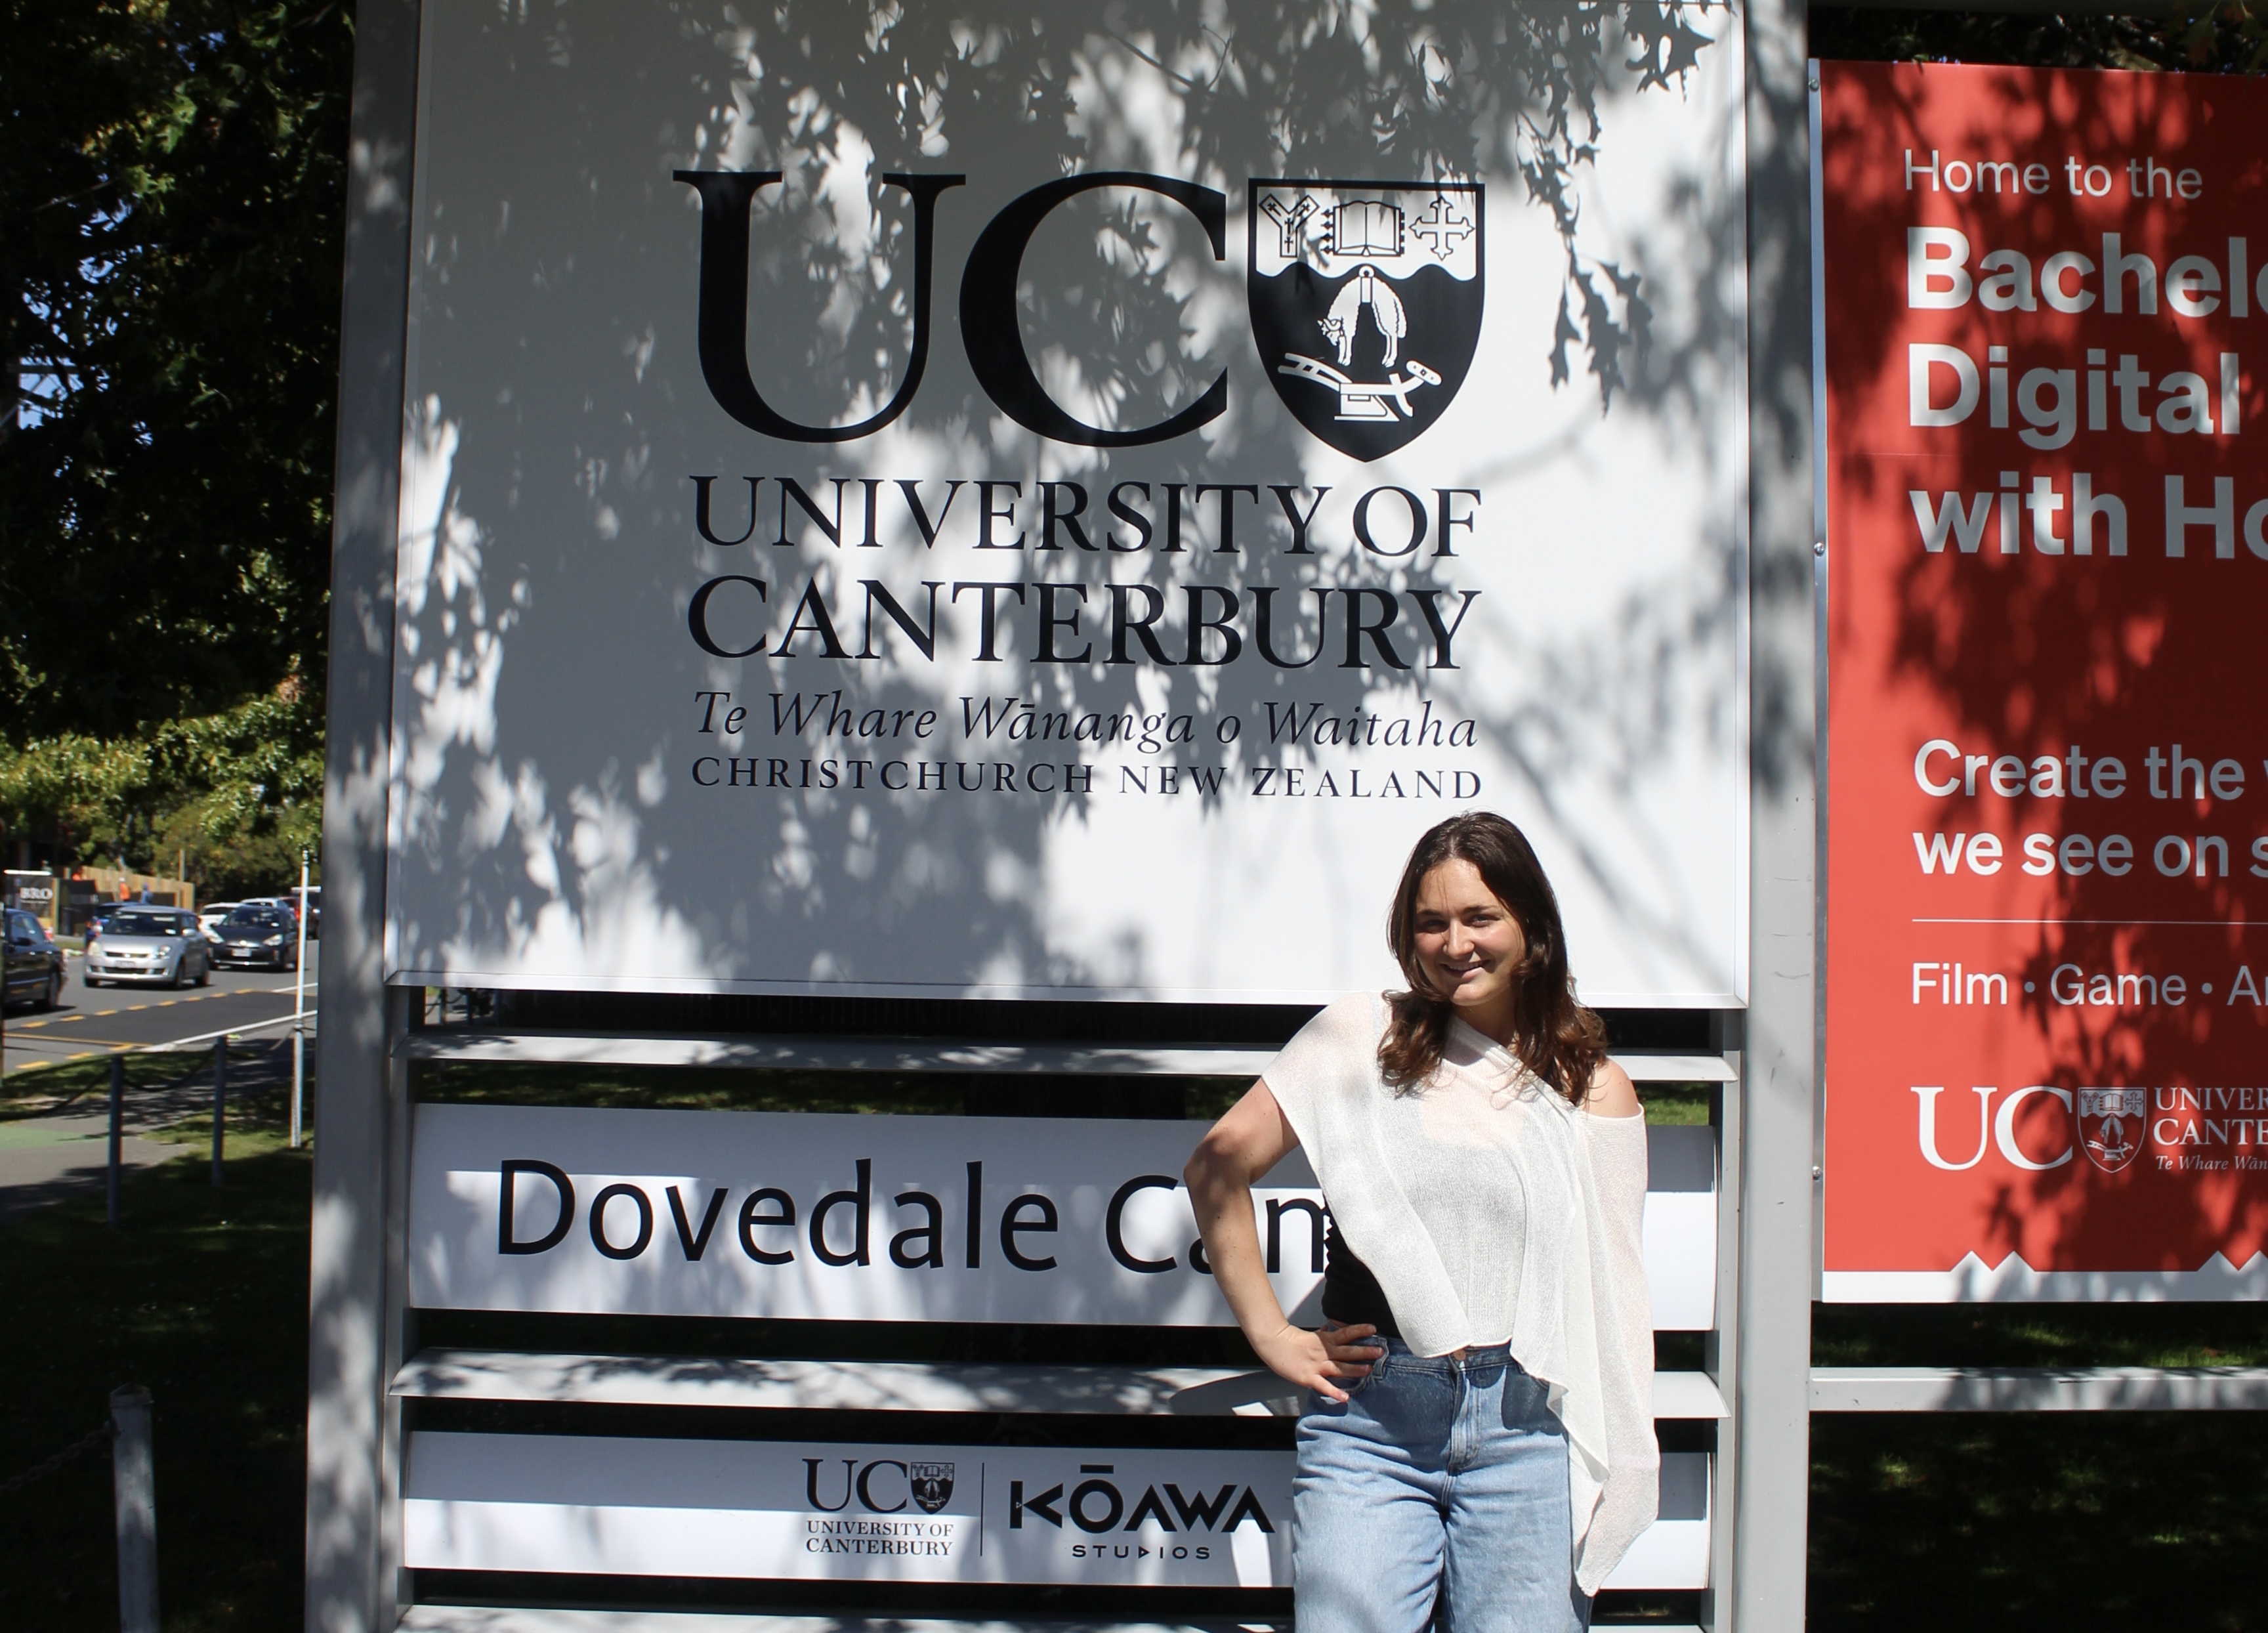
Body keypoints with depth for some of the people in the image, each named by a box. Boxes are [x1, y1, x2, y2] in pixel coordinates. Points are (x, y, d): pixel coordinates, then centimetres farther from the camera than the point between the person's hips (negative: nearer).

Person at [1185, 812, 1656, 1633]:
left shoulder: (1594, 1091, 6)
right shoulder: (1364, 1036, 3)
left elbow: (1611, 1290, 9)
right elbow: (1217, 1165, 3)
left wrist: (1609, 1473, 4)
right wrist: (1271, 1334, 1)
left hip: (1525, 1433, 1)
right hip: (1369, 1418, 0)